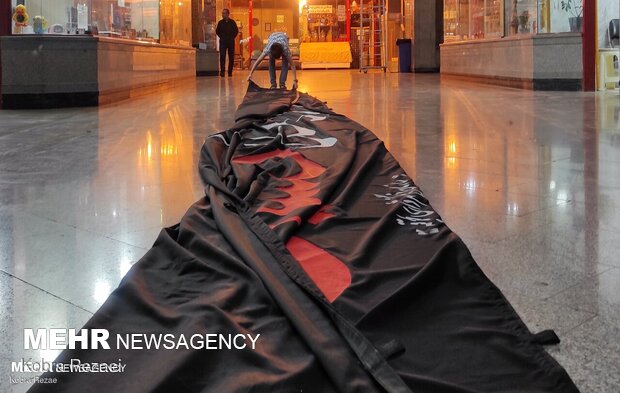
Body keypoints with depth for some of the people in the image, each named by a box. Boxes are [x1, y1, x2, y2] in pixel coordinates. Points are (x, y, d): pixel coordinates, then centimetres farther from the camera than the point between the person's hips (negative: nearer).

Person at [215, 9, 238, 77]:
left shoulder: (232, 22, 3)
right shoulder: (220, 22, 5)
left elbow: (236, 31, 12)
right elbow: (217, 31, 15)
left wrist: (232, 37, 5)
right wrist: (221, 37, 6)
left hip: (231, 41, 0)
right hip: (223, 42, 0)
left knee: (231, 57, 2)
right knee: (222, 56, -9)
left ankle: (230, 71, 9)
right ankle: (222, 71, -9)